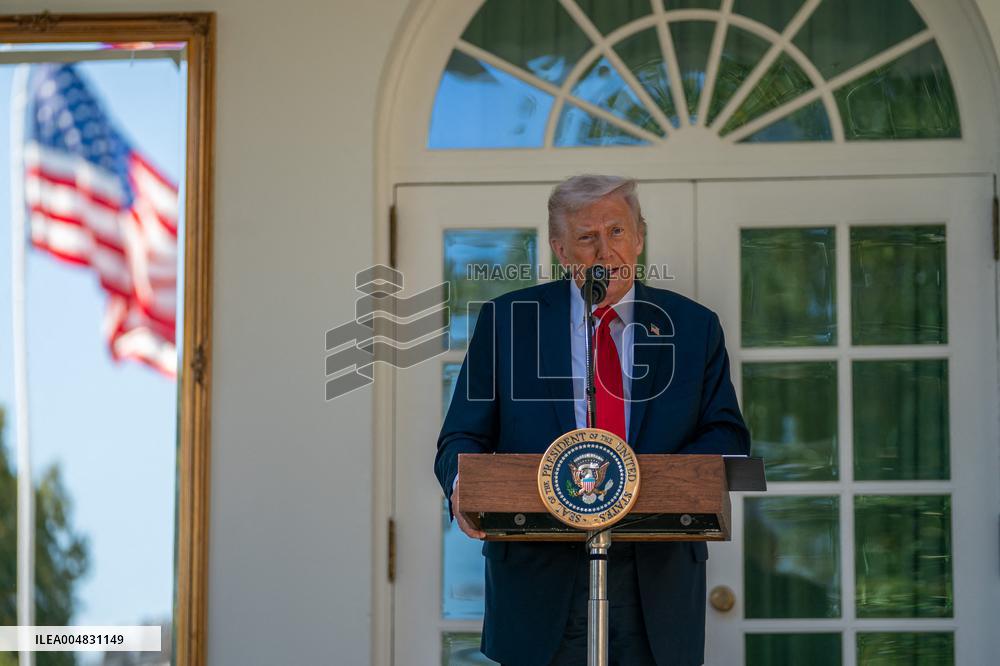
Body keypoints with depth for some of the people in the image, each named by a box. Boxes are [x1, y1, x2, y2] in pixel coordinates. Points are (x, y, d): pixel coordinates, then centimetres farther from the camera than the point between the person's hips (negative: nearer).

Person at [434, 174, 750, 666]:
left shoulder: (694, 328, 7)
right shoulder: (507, 321, 4)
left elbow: (728, 440, 4)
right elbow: (462, 439, 2)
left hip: (656, 585, 1)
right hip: (540, 582, -1)